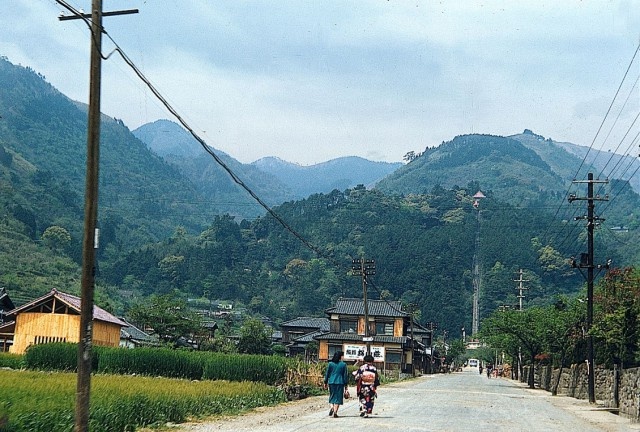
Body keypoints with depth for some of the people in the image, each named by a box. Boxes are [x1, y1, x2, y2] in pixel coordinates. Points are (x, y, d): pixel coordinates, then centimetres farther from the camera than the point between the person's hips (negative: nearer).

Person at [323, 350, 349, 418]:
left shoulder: (330, 364, 2)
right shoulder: (343, 364, -2)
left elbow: (327, 373, 5)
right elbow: (345, 375, 0)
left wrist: (325, 382, 13)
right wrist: (345, 384, 6)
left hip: (331, 382, 2)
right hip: (340, 382, -2)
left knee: (332, 395, 16)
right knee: (338, 397, 3)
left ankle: (332, 407, -6)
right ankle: (335, 412, -2)